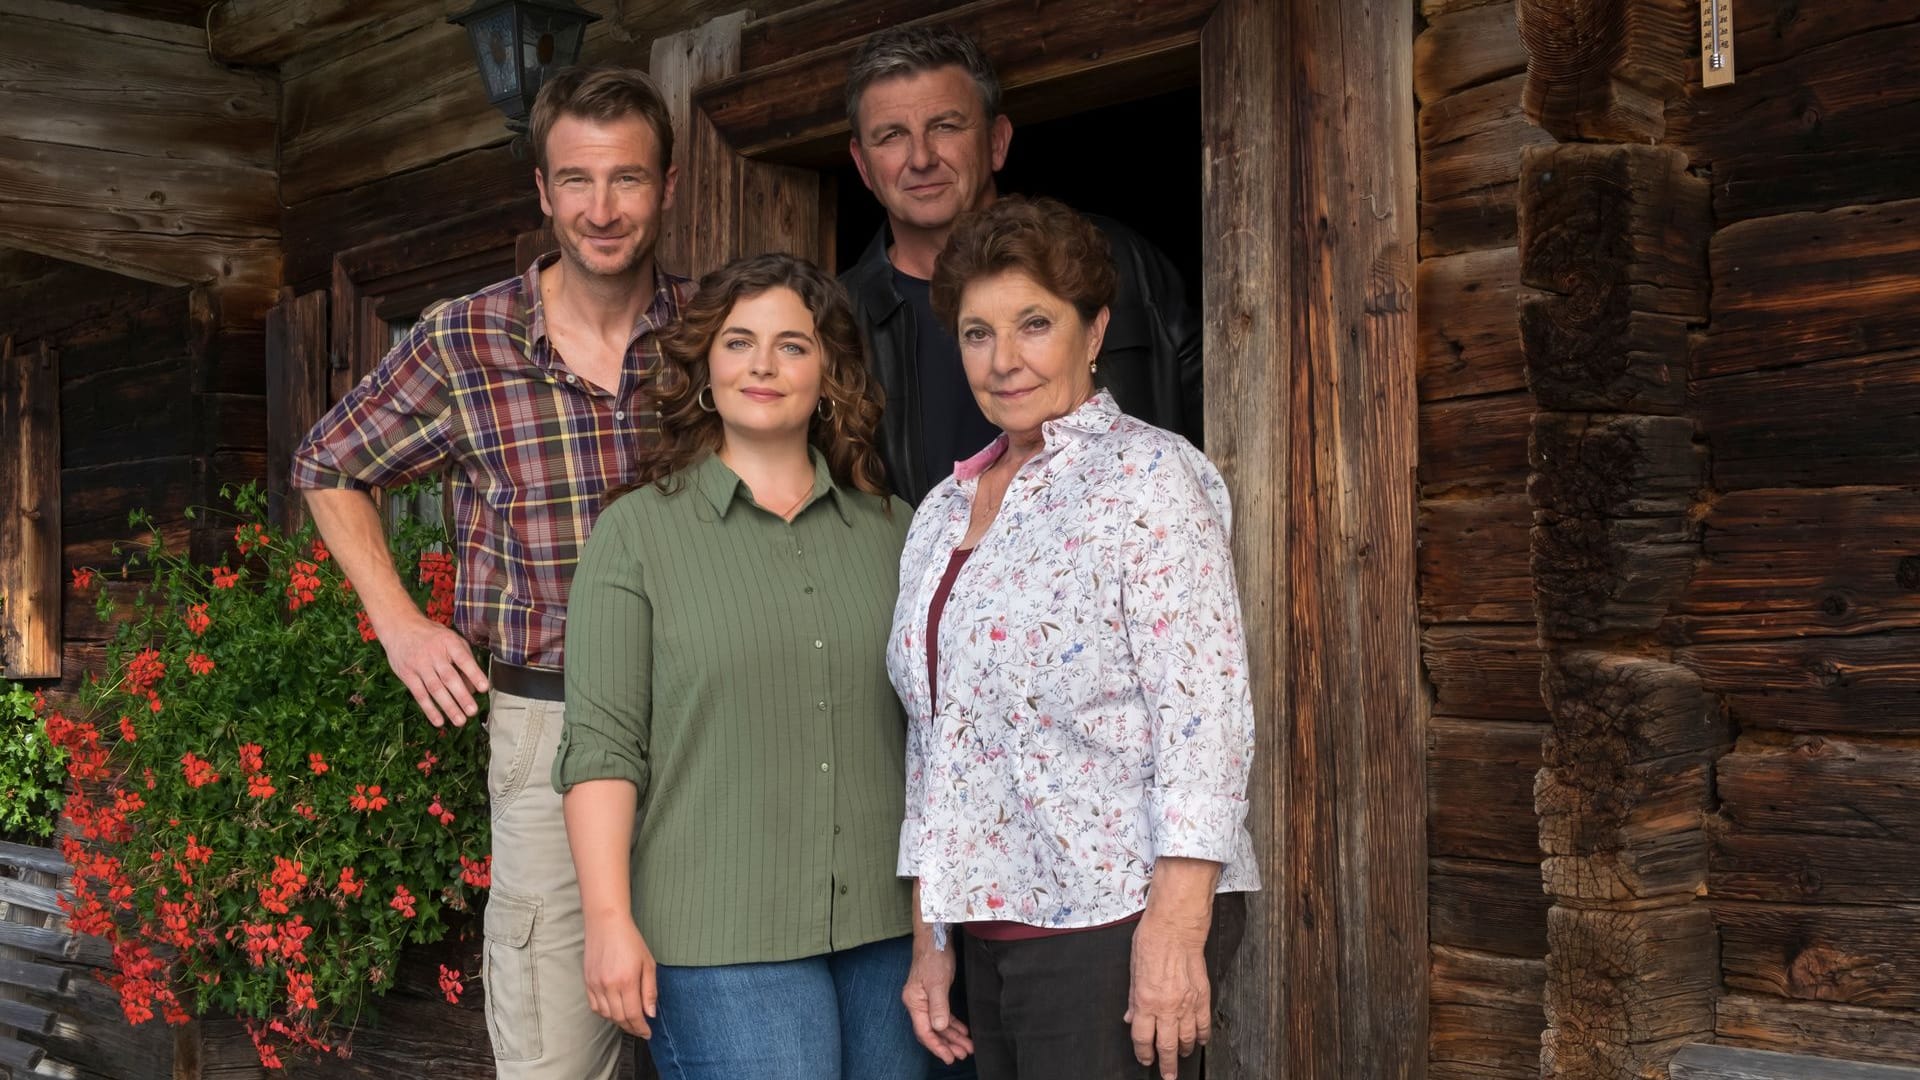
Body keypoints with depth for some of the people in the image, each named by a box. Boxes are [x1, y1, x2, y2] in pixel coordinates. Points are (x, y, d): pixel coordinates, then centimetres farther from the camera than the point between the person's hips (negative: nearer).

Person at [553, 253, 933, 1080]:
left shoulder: (892, 530, 10)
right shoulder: (639, 531, 1)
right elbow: (601, 745, -5)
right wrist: (609, 919, -11)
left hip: (888, 924, 4)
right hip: (722, 943, -3)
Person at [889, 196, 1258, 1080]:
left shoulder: (1146, 476, -6)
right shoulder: (944, 512, 13)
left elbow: (1204, 712, -14)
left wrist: (1175, 930, -20)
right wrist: (929, 940, 13)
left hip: (1115, 914, -6)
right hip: (991, 931, 6)